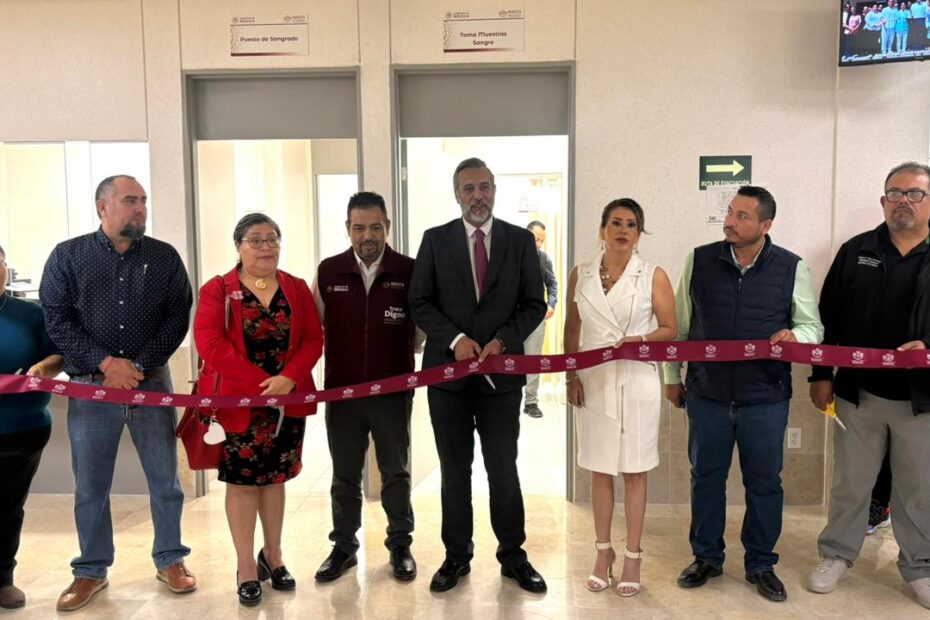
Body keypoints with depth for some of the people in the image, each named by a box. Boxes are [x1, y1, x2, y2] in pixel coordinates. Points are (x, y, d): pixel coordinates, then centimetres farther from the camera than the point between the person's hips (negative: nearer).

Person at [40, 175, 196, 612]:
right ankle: (91, 571, 25)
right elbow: (56, 318, -3)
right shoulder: (67, 256, 2)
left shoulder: (164, 257, 3)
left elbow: (178, 318, -1)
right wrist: (104, 363, -13)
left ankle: (170, 560, 24)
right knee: (90, 485, 8)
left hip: (151, 381, 1)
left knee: (165, 479, 7)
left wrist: (139, 366, -11)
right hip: (90, 384, 0)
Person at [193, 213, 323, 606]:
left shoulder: (297, 289, 6)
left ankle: (273, 556, 30)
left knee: (275, 478, 14)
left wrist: (289, 378, -18)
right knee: (242, 482, 5)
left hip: (289, 402, 3)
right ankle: (246, 566, 19)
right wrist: (260, 384, -20)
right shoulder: (217, 290, -4)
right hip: (239, 403, -3)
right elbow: (210, 345, -15)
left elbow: (313, 339, 0)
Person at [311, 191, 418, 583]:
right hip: (341, 392, 2)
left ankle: (400, 546, 29)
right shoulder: (328, 272, 0)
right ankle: (344, 547, 30)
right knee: (344, 475, 14)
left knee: (395, 473, 13)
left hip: (393, 392, -1)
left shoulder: (410, 271, -5)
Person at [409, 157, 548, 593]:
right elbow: (419, 303, -1)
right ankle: (456, 555, 26)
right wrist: (456, 339, -14)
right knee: (454, 471, 12)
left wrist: (503, 340, -13)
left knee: (503, 470, 8)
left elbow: (534, 305, 2)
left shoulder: (520, 240, 2)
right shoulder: (435, 240, 1)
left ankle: (513, 555, 24)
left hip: (501, 372, 0)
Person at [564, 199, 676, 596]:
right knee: (599, 468, 10)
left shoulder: (653, 276, -3)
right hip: (593, 380, 2)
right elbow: (572, 330, 9)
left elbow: (670, 330, 0)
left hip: (636, 380, -2)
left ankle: (633, 556, 19)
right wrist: (570, 376, 1)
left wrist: (639, 340, -18)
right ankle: (603, 552, 24)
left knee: (634, 470, 6)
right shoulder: (580, 275, 4)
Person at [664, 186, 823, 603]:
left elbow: (813, 326, 6)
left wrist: (795, 335, -18)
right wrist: (672, 377, 10)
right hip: (707, 393, 1)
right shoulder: (699, 260, -1)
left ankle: (761, 564, 30)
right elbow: (680, 324, 7)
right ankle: (706, 557, 31)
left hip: (766, 397, 0)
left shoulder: (791, 268, -3)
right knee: (706, 477, 12)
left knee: (764, 482, 10)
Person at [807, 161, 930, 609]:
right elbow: (828, 317, 3)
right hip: (858, 392, 1)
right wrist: (821, 374, 0)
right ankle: (837, 555, 27)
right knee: (850, 482, 12)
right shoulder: (855, 252, 3)